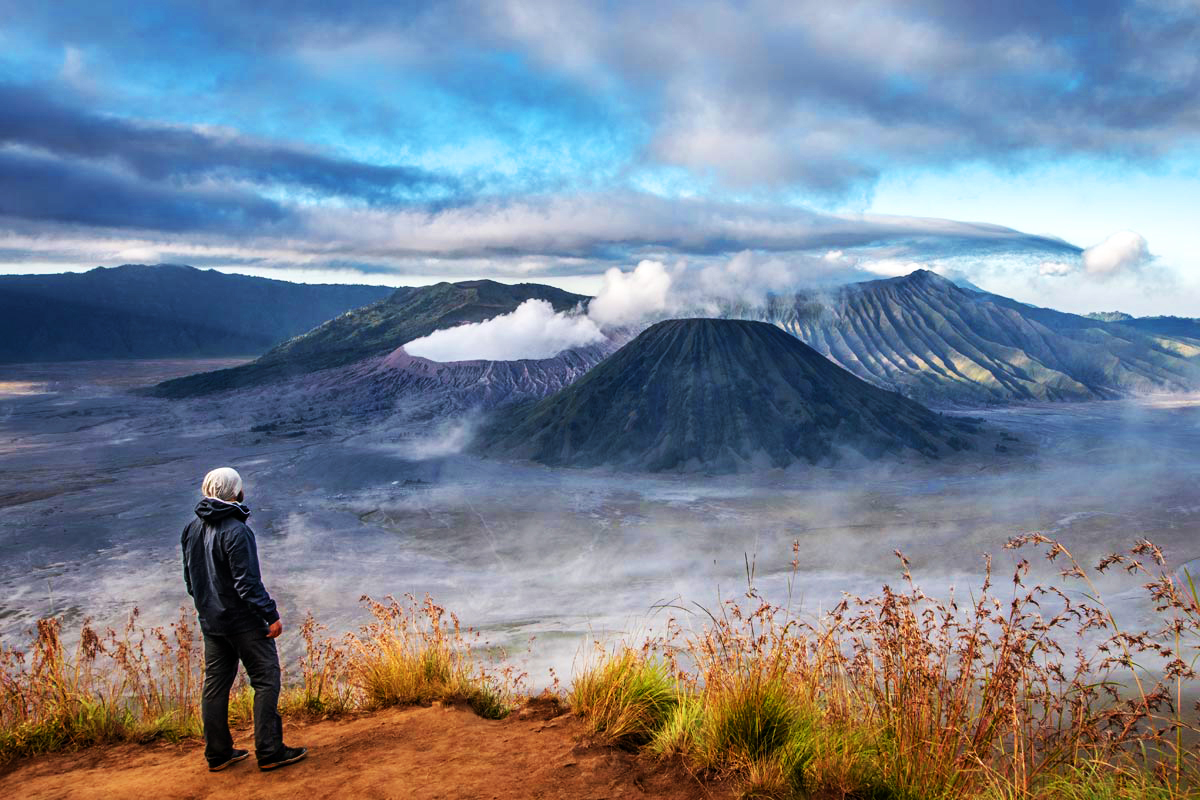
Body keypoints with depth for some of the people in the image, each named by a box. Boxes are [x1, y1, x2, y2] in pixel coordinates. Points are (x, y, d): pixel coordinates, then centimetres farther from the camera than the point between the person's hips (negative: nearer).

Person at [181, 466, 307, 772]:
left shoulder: (193, 529, 6)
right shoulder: (236, 531, -20)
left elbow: (190, 577, 15)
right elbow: (248, 583, -22)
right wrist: (271, 615, -16)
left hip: (211, 621, 8)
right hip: (243, 621, -8)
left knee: (215, 684, 13)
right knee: (266, 680, 0)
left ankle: (218, 753, 21)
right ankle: (270, 752, 1)